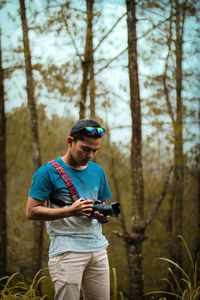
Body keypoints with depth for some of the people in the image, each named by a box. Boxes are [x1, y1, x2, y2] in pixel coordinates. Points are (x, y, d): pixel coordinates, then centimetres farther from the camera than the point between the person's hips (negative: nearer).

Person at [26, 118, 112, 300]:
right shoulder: (48, 172, -4)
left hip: (98, 248, 6)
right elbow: (31, 212, -8)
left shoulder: (97, 171, 15)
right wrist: (70, 211, -18)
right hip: (67, 250, -6)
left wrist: (104, 215, -2)